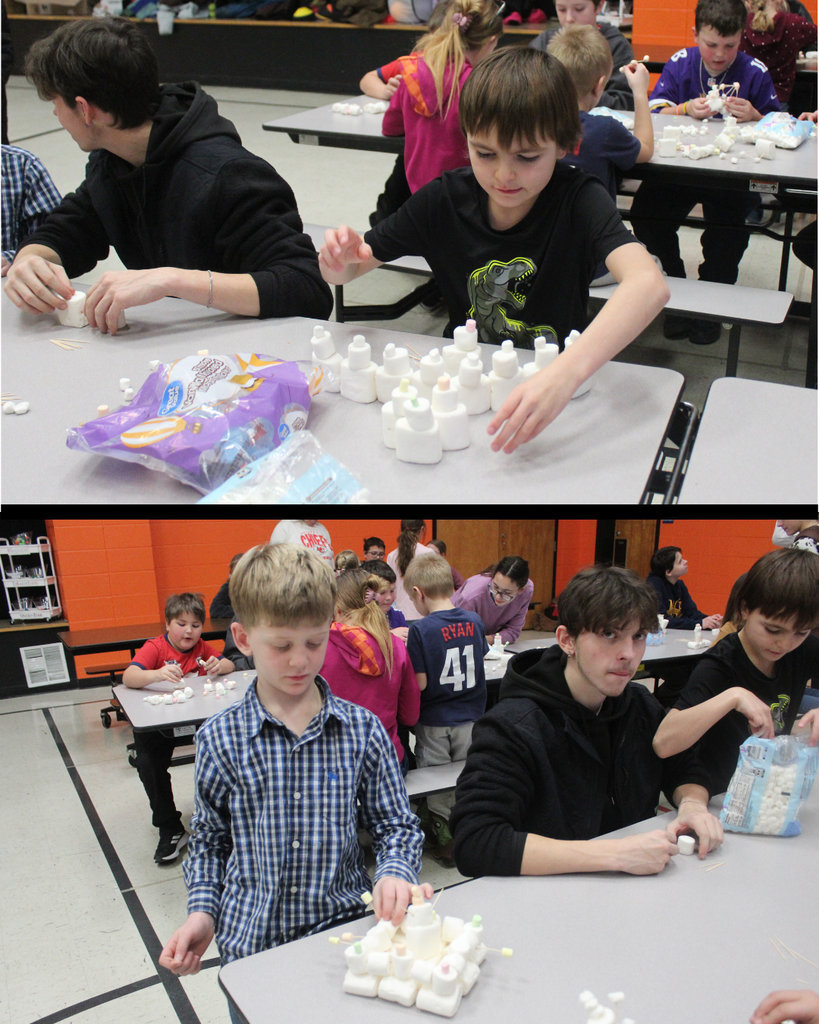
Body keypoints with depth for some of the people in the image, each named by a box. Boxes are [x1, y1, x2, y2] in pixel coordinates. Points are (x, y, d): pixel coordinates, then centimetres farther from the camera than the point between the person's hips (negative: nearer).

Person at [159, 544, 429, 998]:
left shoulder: (363, 730, -5)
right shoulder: (220, 739, -4)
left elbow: (395, 825, 2)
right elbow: (210, 839, 8)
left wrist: (394, 874, -16)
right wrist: (202, 911, -3)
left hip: (344, 929, 0)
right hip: (252, 943, 1)